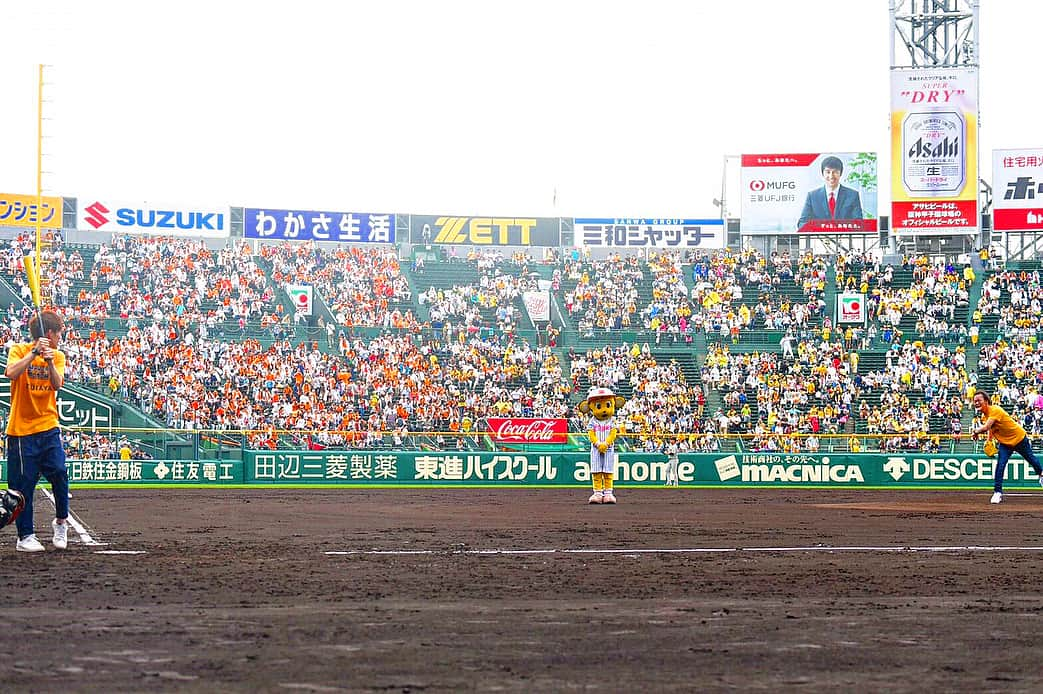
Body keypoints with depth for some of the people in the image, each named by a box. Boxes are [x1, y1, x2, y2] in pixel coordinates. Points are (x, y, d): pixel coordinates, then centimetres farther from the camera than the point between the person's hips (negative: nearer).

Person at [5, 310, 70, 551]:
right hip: (21, 429, -3)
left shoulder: (58, 356, 9)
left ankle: (61, 522, 10)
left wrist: (50, 362, -25)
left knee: (59, 473, -11)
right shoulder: (19, 350, -2)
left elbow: (57, 384, -9)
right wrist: (34, 353, -28)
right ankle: (25, 536, 7)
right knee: (23, 483, -2)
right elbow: (11, 373, -22)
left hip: (49, 428, 3)